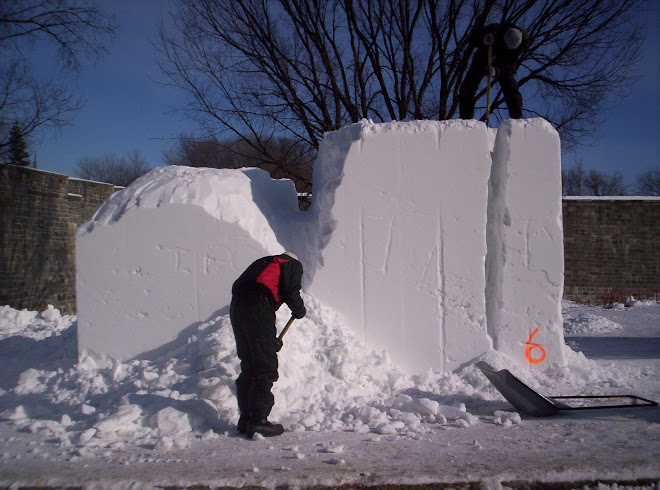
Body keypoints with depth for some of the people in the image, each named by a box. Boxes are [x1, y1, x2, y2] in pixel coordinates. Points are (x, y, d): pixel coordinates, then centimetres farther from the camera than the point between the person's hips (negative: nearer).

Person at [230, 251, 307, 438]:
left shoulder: (265, 262, 34)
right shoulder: (294, 265, 15)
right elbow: (290, 291, -5)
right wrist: (299, 310, 17)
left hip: (236, 306, 7)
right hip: (258, 307, -7)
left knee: (248, 366, 14)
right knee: (266, 367, -1)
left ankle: (245, 420, 18)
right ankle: (258, 421, -3)